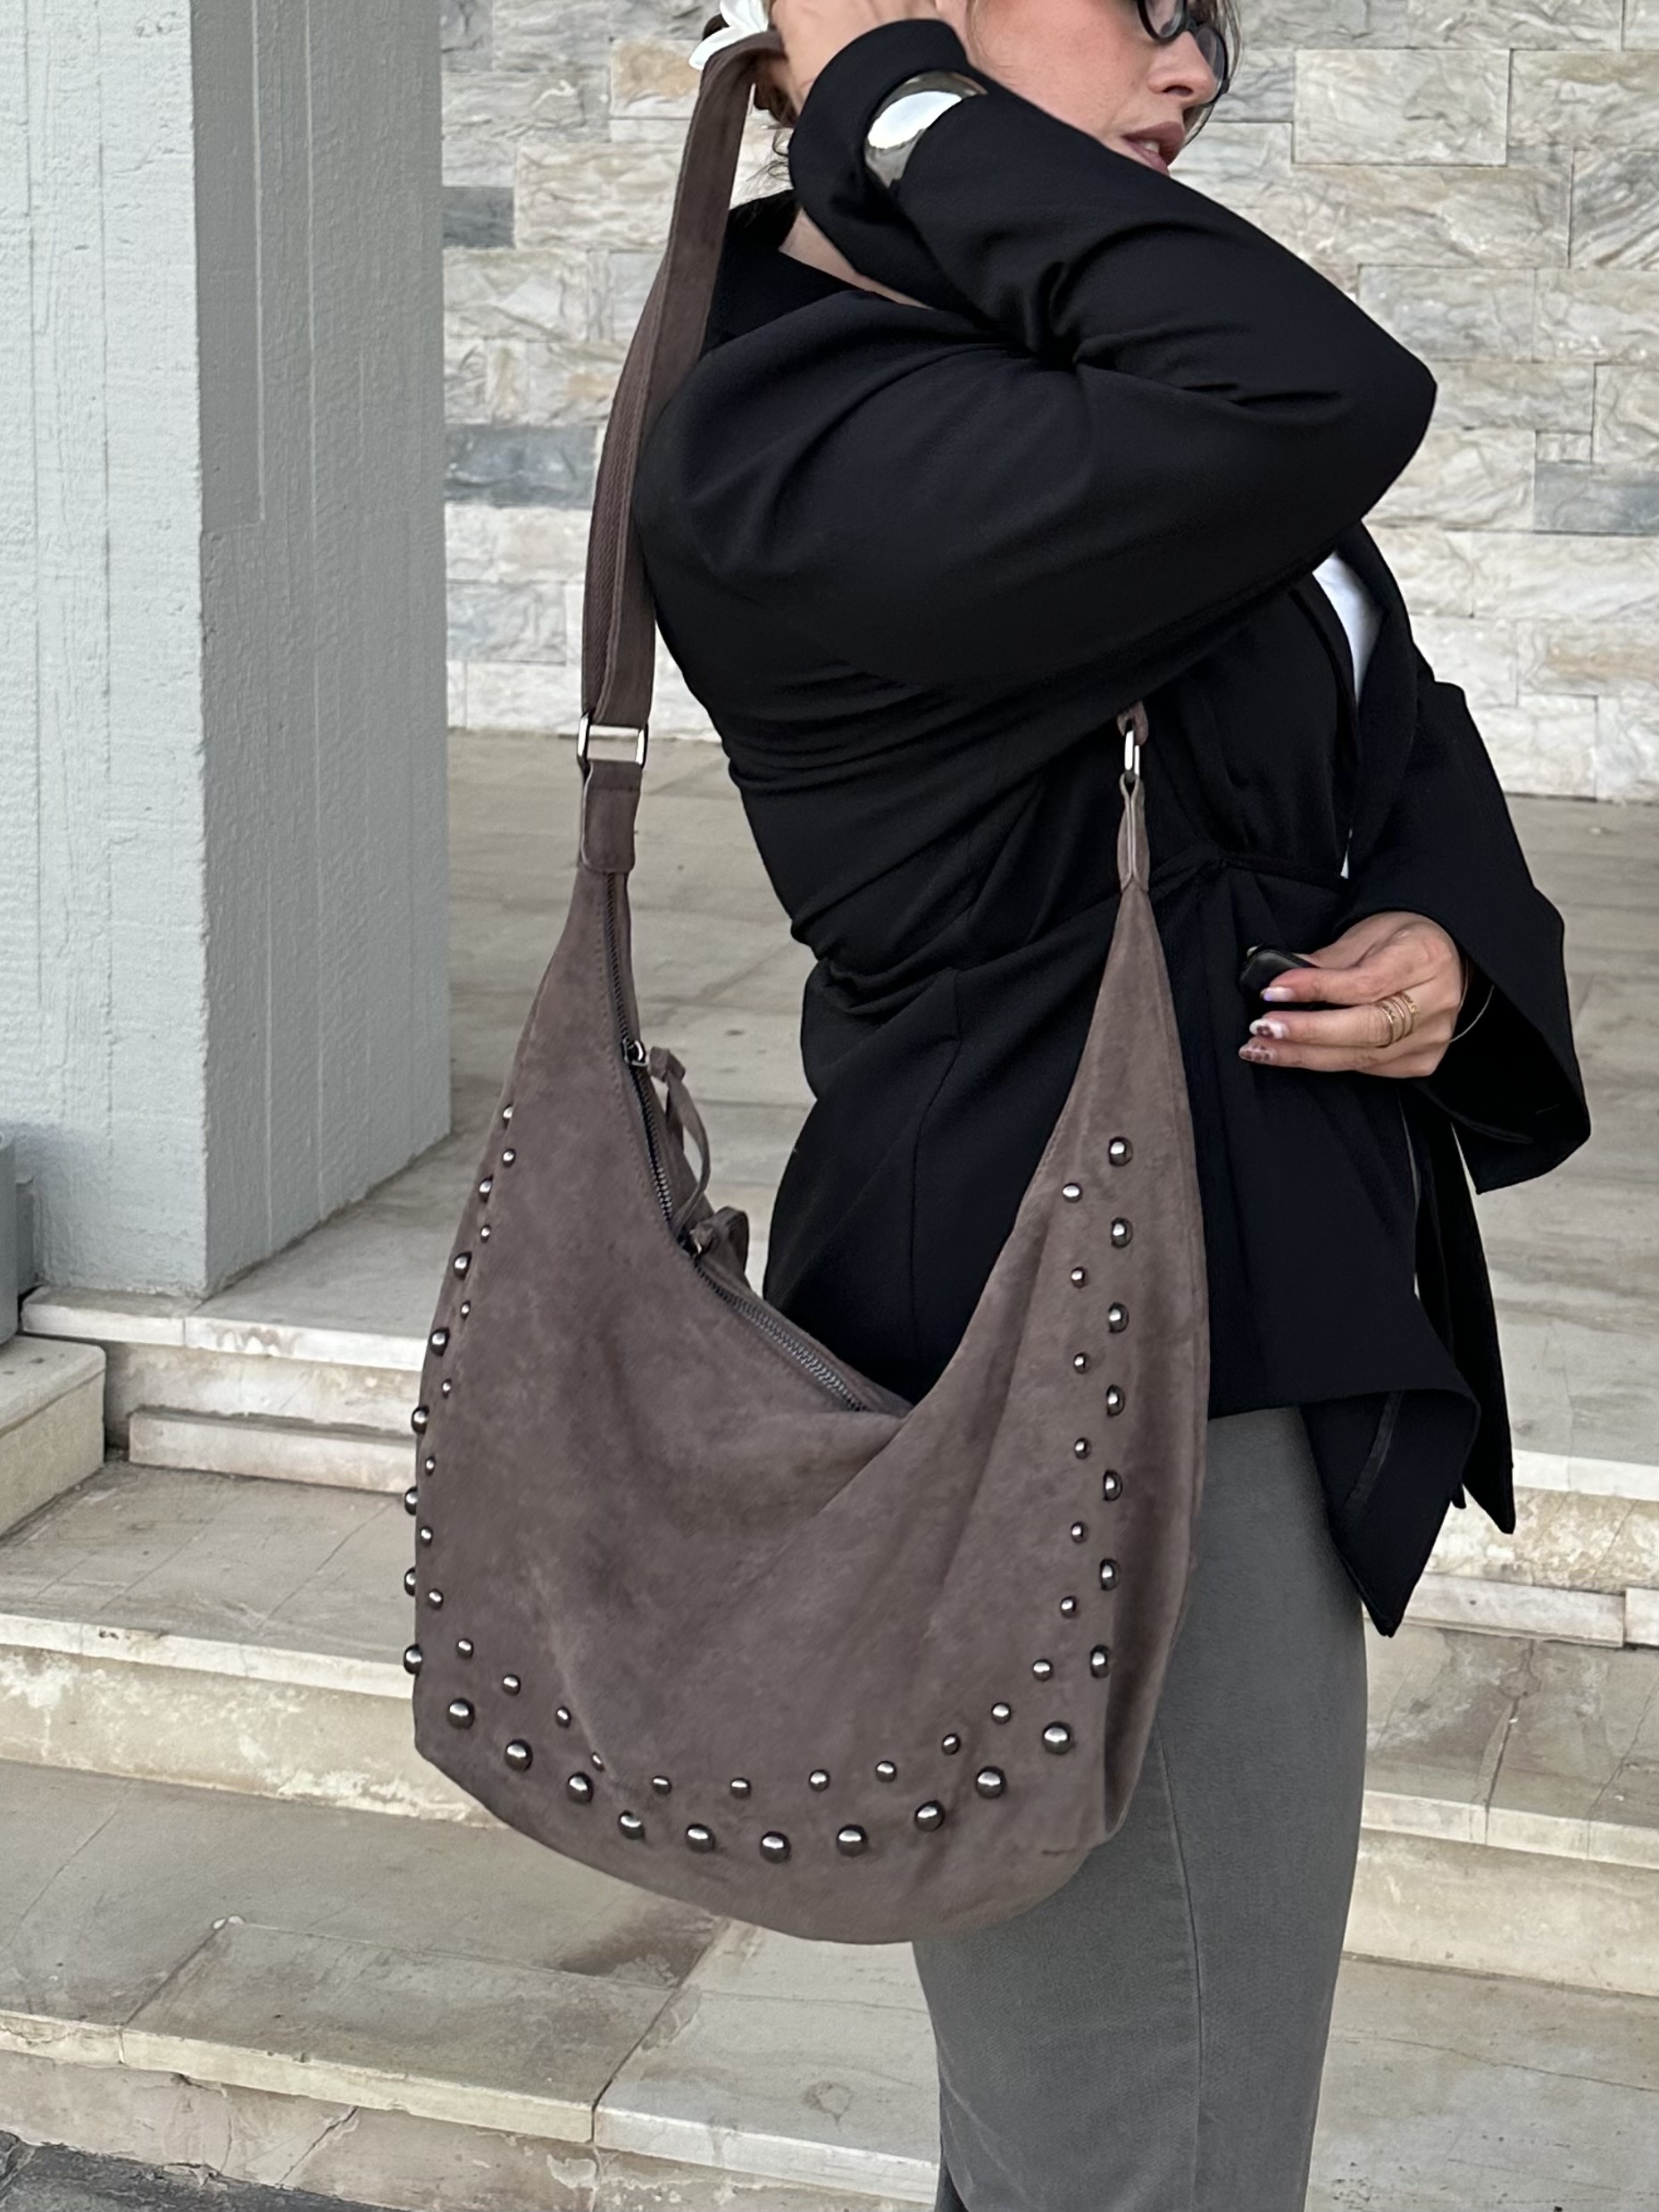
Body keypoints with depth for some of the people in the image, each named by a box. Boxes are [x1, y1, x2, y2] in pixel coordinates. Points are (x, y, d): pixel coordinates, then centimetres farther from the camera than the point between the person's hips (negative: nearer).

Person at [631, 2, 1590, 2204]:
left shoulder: (1086, 387, 11)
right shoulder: (790, 436, -19)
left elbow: (1400, 747, 14)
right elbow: (1320, 402, -33)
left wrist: (1452, 935, -8)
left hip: (1246, 1326, 10)